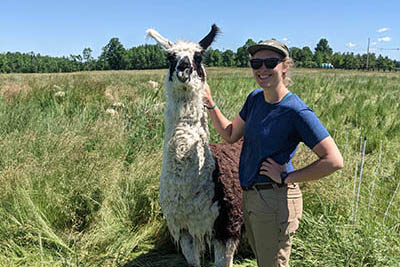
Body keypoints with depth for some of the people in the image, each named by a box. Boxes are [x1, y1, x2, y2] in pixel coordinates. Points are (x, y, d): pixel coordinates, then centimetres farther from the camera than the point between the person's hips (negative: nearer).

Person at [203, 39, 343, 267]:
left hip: (276, 200, -8)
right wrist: (210, 104, 4)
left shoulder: (297, 112, -20)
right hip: (251, 196, 8)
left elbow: (334, 161, -24)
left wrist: (286, 178, -18)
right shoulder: (255, 98, 3)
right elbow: (231, 135, 15)